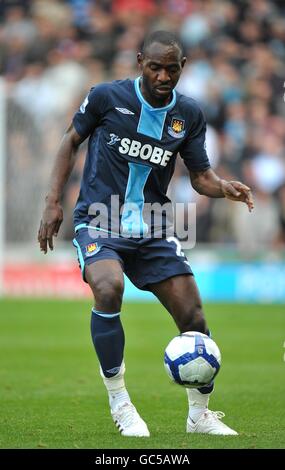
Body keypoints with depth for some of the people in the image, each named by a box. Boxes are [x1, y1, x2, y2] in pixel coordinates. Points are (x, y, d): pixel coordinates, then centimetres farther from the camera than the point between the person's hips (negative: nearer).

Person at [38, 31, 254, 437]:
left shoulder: (189, 115, 3)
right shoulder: (107, 97, -6)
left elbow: (200, 176, 7)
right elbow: (71, 141, 7)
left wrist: (224, 188, -16)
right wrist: (53, 201, 0)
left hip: (151, 228, 4)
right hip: (98, 221, -4)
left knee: (192, 314, -3)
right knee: (109, 288, -32)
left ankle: (200, 414, 17)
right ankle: (120, 404, -16)